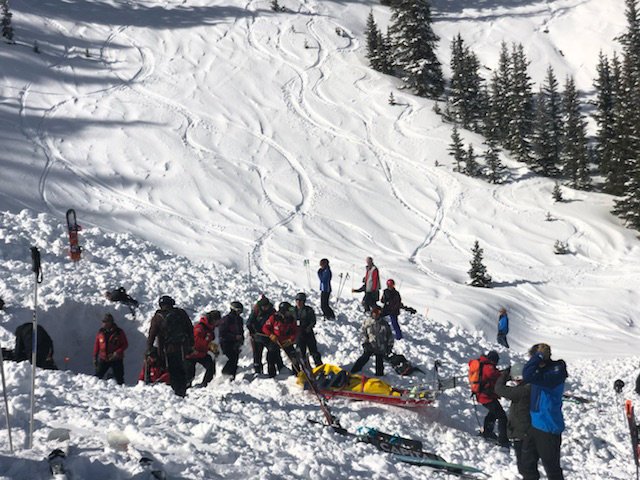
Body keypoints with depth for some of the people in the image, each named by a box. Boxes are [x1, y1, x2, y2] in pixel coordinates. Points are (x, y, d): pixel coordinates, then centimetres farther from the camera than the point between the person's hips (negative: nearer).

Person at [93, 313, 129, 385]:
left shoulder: (119, 332, -5)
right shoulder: (100, 332, 4)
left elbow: (125, 344, -4)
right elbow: (96, 346, 11)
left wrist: (118, 352, -19)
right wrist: (95, 357, 8)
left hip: (116, 360, -2)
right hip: (103, 359, 2)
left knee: (119, 378, 4)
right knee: (98, 376, -3)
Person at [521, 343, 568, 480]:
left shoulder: (555, 374, -25)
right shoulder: (544, 370, 2)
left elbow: (528, 375, -37)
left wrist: (539, 355, -29)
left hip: (549, 429, -9)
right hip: (536, 424, 9)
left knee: (551, 466, 3)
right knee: (528, 461, 21)